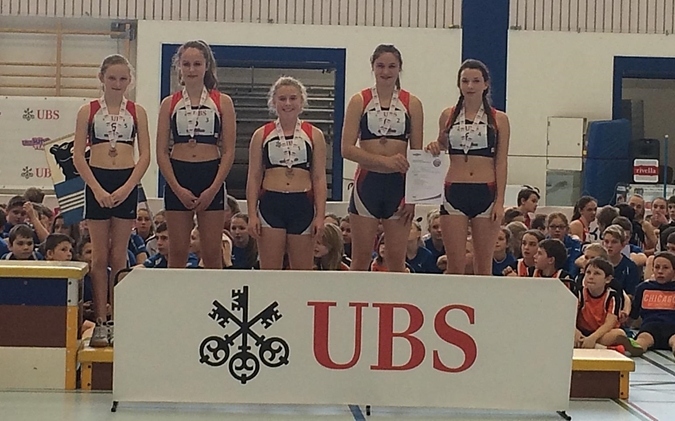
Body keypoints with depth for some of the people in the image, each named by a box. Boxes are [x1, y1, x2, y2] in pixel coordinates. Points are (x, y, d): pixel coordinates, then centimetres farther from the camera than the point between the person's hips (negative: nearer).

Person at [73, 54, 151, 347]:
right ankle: (100, 321, 5)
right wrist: (97, 189, -11)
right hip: (97, 182, 0)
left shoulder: (137, 112, 6)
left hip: (127, 183, 0)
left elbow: (145, 155, 3)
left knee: (119, 256, 3)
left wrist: (126, 188, -9)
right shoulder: (88, 111, 5)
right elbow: (78, 156, 0)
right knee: (99, 256, 1)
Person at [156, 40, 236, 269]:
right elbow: (161, 152, 3)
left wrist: (213, 189, -10)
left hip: (211, 177, -1)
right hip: (177, 179, 1)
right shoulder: (169, 104, 6)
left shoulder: (222, 102, 3)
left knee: (212, 253, 1)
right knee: (177, 252, 4)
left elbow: (228, 151, 0)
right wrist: (178, 188, -9)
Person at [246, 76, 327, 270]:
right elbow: (253, 177, 6)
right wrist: (252, 214, -2)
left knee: (303, 271, 4)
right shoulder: (261, 135, 8)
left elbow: (319, 179, 5)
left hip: (302, 205, 0)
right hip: (270, 204, 0)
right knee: (269, 271, -1)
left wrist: (320, 215, -3)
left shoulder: (314, 135, 7)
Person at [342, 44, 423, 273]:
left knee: (397, 259, 4)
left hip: (399, 184, 1)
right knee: (361, 258, 2)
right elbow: (347, 149, -5)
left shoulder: (411, 103, 5)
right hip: (367, 182, -1)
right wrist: (385, 161, -16)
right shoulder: (359, 101, 3)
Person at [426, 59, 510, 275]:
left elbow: (501, 163, 1)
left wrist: (500, 201, -6)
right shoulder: (448, 116, 8)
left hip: (485, 192, -1)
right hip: (454, 192, 1)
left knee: (483, 265, 5)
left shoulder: (499, 119, 3)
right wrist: (434, 149, -1)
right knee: (455, 264, 0)